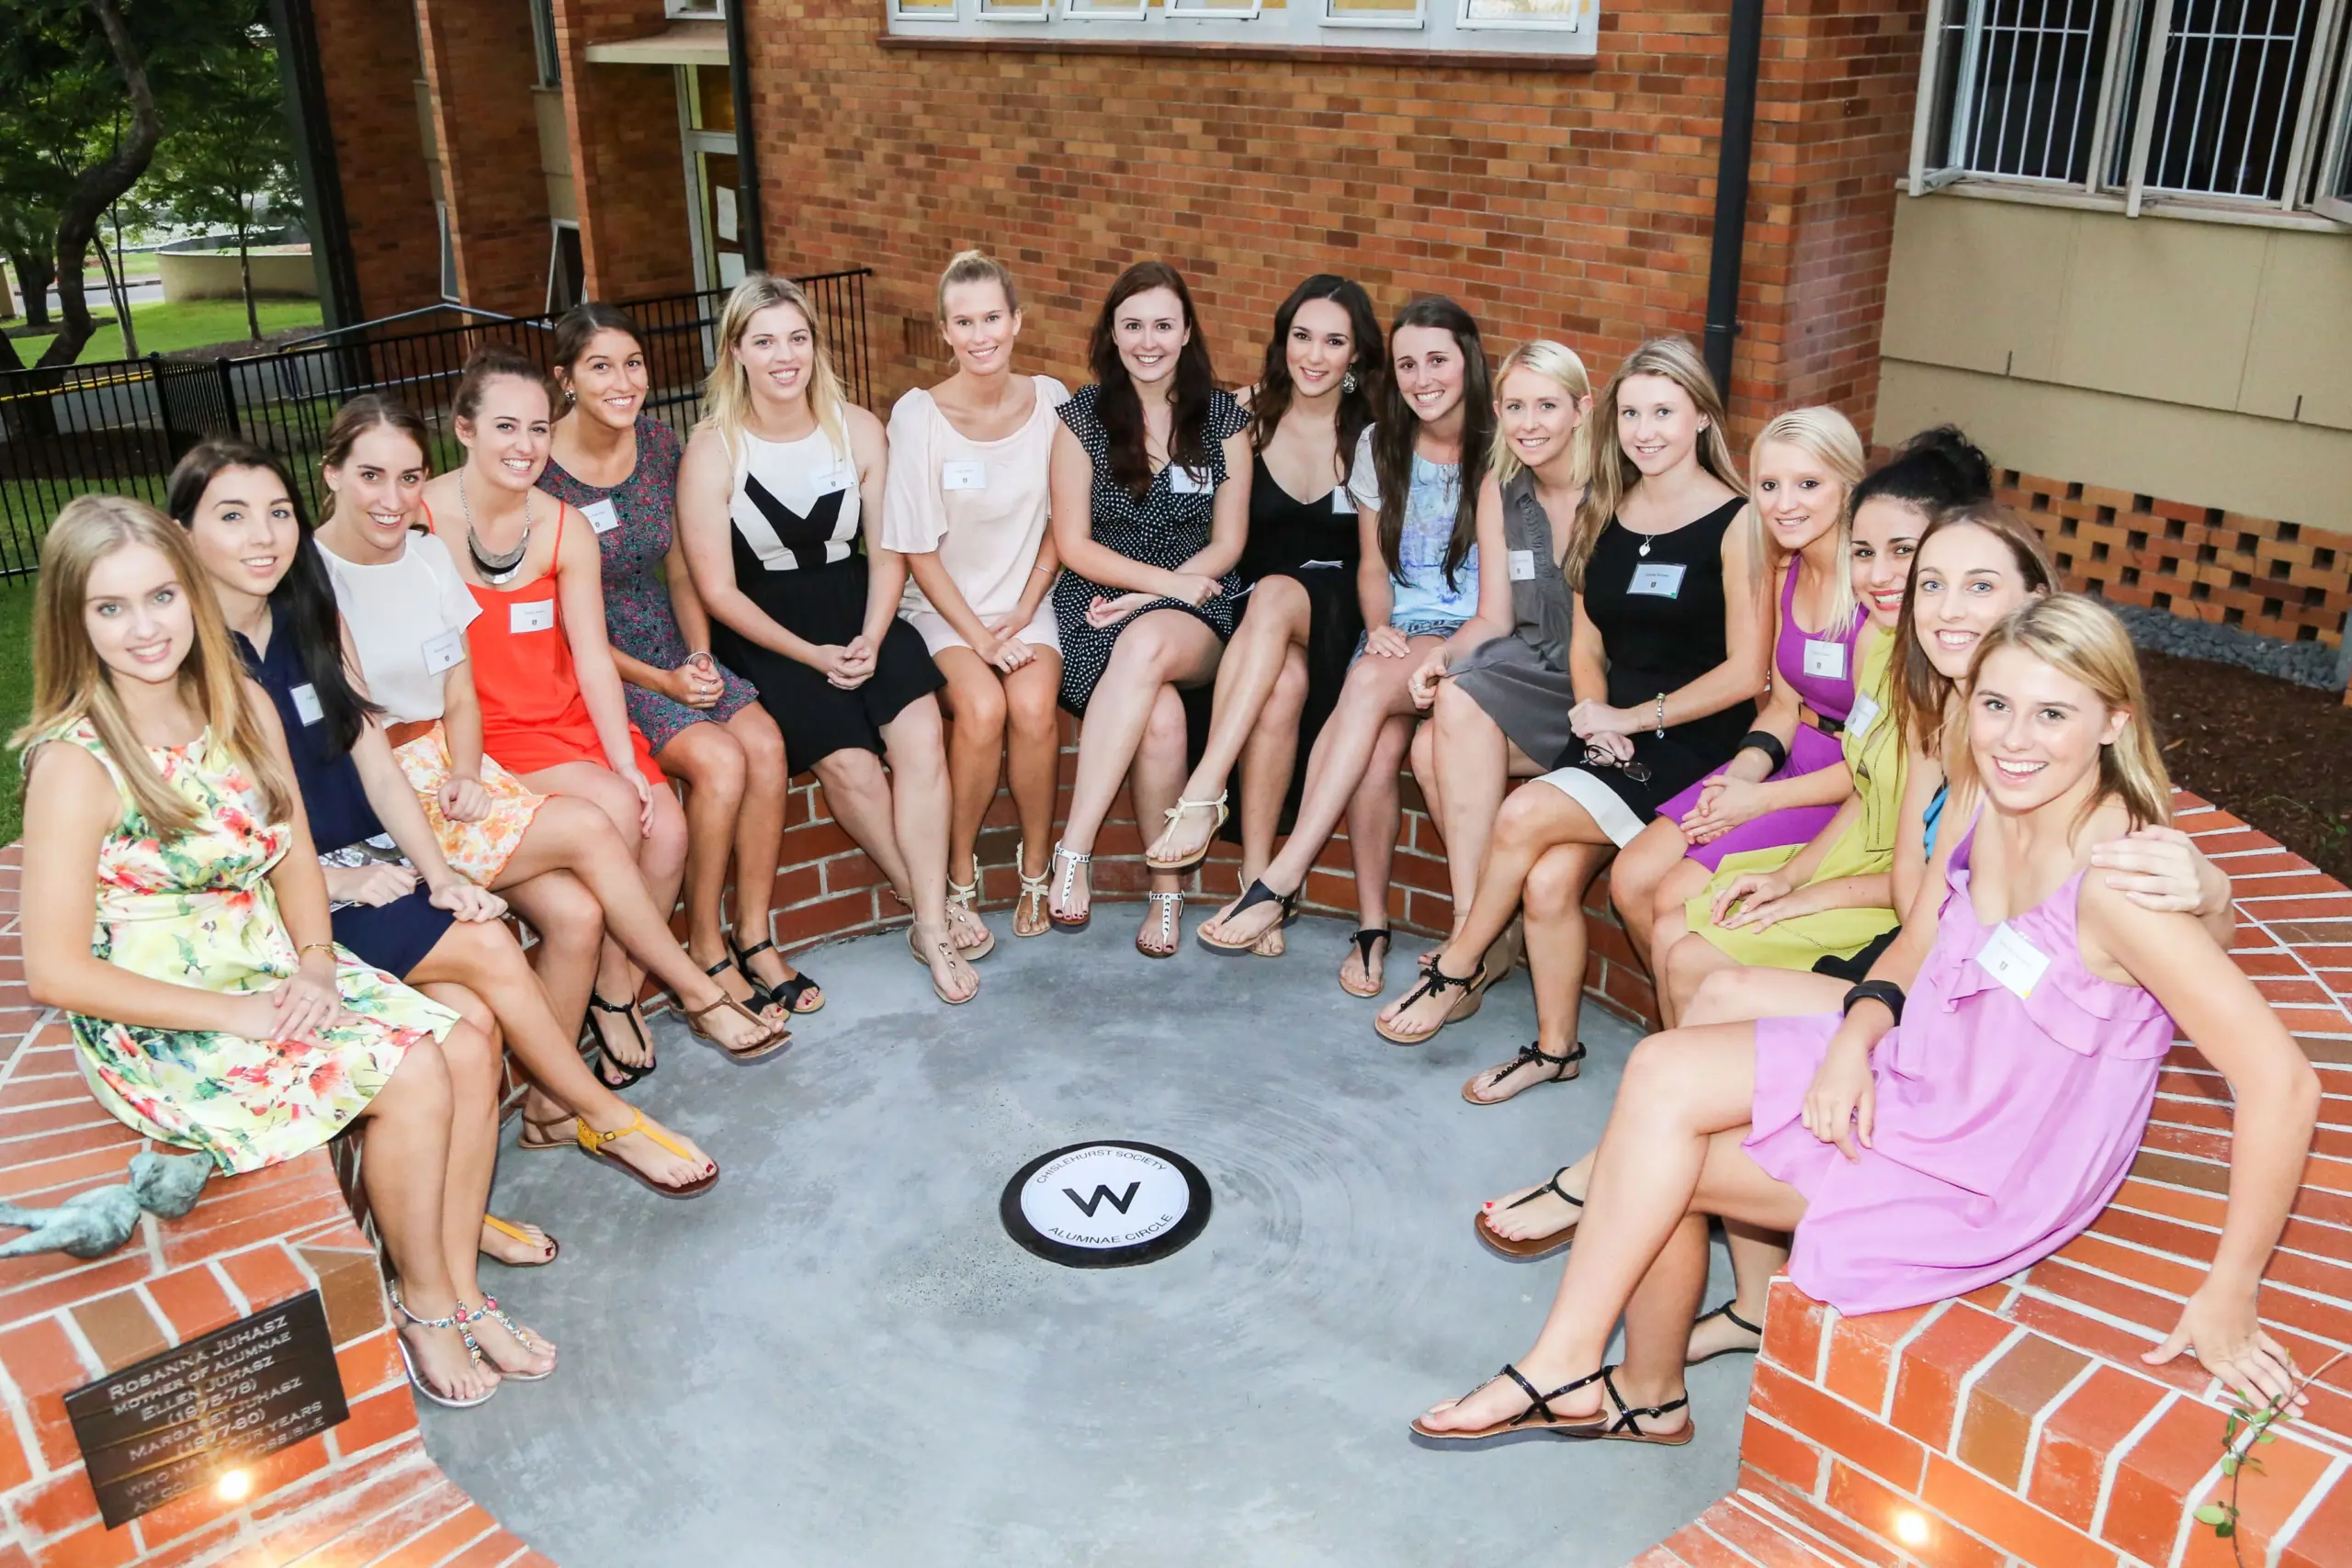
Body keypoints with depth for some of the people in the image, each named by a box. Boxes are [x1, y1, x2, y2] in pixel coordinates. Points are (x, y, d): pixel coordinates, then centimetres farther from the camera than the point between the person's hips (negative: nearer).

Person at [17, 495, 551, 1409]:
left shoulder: (244, 708, 0)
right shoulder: (75, 764, -19)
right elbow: (55, 971, -19)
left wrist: (315, 965, -10)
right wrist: (239, 1015, -19)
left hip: (277, 972, 6)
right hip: (159, 1023, -6)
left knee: (468, 1049, -12)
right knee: (412, 1076, -21)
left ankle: (460, 1292, 2)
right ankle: (424, 1307, 1)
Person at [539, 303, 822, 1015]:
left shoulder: (658, 441, 2)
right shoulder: (541, 470, -15)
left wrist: (701, 656, -5)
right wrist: (661, 683, -17)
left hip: (672, 648, 5)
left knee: (765, 742, -20)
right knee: (719, 759, -25)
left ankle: (753, 938, -7)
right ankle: (704, 950, -8)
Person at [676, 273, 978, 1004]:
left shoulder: (859, 429, 1)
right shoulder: (713, 450, -9)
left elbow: (887, 550, 4)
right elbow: (717, 588, -9)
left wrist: (871, 638, -13)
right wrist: (811, 655, -16)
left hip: (856, 607, 3)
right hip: (762, 628, -3)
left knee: (921, 736, -25)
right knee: (850, 762, -23)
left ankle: (931, 922, -19)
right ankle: (932, 904, -1)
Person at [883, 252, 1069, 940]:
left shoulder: (1050, 401, -1)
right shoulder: (918, 414, -9)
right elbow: (919, 551, -7)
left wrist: (1023, 612, -5)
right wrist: (978, 636, -14)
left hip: (1025, 602, 2)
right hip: (941, 606, -2)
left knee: (1033, 705, -28)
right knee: (981, 707, -30)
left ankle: (1035, 869, -7)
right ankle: (959, 873, -8)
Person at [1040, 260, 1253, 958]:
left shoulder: (1223, 419, 6)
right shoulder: (1083, 416, 3)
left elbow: (1226, 545, 4)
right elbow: (1073, 545, 0)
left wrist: (1147, 601, -10)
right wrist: (1166, 581, -11)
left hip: (1198, 614, 0)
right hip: (1099, 601, 0)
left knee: (1146, 645, -38)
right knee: (1159, 715, -34)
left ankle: (1073, 851, -37)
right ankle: (1166, 888, -21)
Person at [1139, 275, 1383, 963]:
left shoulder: (1372, 437, 6)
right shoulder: (1251, 420, 8)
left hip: (1337, 622, -1)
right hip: (1256, 622, 1)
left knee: (1276, 594, -37)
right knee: (1284, 683, -35)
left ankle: (1202, 793, -46)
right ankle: (1255, 882, -35)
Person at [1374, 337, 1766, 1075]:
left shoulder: (1737, 522, -8)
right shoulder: (1603, 512, 11)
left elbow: (1745, 673, -11)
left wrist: (1634, 718, -11)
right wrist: (1594, 714, -5)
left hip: (1692, 744, -5)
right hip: (1613, 733, 5)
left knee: (1525, 814, -22)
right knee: (1549, 880, -18)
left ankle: (1460, 965, 2)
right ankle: (1554, 1047, 2)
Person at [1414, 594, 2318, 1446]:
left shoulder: (2116, 883, -29)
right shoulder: (1982, 801, -6)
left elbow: (2280, 1080, -30)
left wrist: (2228, 1299, -23)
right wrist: (1859, 1032, -13)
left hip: (1987, 1177, -7)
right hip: (1920, 1073, 7)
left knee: (1666, 1162, -10)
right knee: (1661, 1076, -5)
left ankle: (1565, 1368, 14)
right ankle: (1643, 1396, 12)